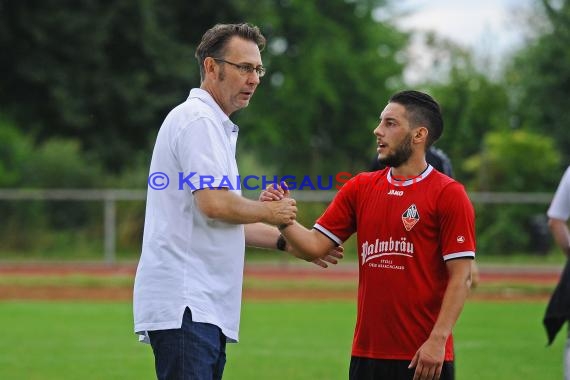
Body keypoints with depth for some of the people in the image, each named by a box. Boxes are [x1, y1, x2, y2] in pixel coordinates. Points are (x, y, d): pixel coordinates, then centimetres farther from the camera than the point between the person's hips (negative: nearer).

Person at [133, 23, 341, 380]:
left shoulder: (217, 127, 24)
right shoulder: (198, 120, -8)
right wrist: (269, 212, -3)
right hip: (184, 304, -10)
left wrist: (287, 242, 24)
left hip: (207, 307, 10)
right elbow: (214, 203, -20)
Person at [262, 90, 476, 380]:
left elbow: (462, 276, -9)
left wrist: (438, 339, -17)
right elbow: (315, 244, 8)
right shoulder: (360, 188, 12)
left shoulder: (448, 194, -4)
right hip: (367, 353, 5)